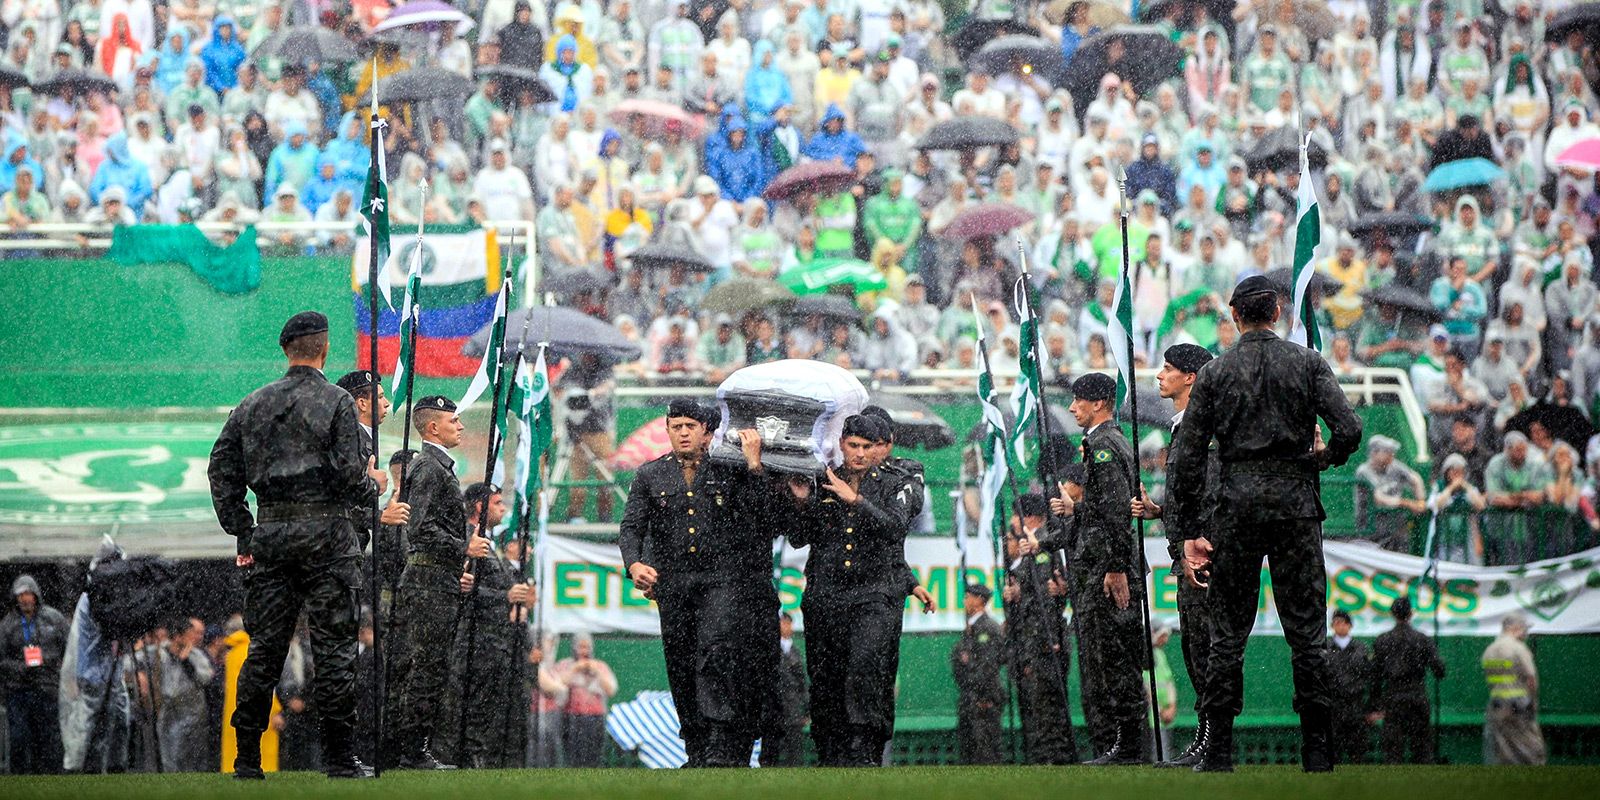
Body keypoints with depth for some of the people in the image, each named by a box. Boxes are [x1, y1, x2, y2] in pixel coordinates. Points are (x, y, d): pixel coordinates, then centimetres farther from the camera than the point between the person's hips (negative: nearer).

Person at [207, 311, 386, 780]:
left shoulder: (252, 405, 10)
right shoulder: (337, 402, -5)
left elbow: (222, 471, 10)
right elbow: (347, 473, -12)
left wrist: (242, 532, 13)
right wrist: (374, 486, 9)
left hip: (269, 531, 5)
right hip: (324, 531, -5)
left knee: (264, 645, 7)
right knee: (334, 644, -1)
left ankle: (247, 758, 7)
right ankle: (339, 758, -3)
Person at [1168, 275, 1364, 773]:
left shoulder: (1214, 373, 3)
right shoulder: (1306, 363, 2)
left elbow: (1188, 456, 0)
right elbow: (1349, 430, -9)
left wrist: (1187, 531, 4)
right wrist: (1324, 458, 14)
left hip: (1238, 505, 0)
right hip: (1295, 501, 0)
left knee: (1228, 633, 5)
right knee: (1306, 629, 4)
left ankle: (1218, 753, 3)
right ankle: (1317, 755, 2)